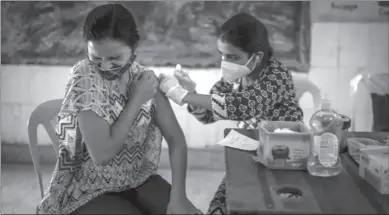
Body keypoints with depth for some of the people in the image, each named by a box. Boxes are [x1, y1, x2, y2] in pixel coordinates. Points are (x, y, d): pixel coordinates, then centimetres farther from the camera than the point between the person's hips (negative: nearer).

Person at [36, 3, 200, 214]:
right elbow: (102, 154, -26)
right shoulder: (84, 78, -20)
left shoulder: (144, 78, -6)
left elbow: (175, 138, -5)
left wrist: (178, 196, -15)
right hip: (87, 191, -4)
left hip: (137, 180, 4)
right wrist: (136, 100, -21)